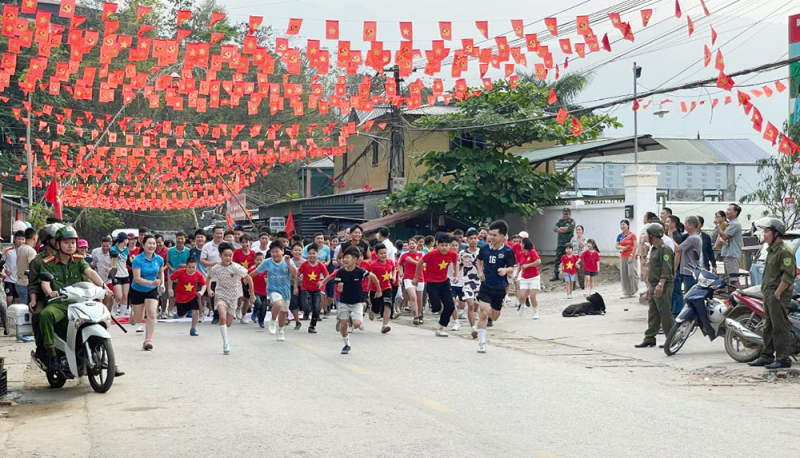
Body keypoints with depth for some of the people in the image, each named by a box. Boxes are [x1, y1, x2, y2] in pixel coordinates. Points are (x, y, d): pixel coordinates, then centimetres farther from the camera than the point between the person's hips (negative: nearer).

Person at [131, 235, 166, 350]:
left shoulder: (159, 259, -6)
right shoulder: (137, 260, -20)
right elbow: (137, 278, -26)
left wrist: (162, 284, 1)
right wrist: (151, 283, -38)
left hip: (152, 290, 2)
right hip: (137, 290, -2)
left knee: (152, 314, -20)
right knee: (138, 318, 11)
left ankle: (148, 340, -17)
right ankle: (139, 324, 50)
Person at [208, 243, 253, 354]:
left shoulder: (236, 268, -17)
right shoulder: (215, 268, -10)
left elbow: (249, 278, -7)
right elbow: (209, 278, 12)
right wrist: (209, 290, 3)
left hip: (233, 296, 1)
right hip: (220, 294, -1)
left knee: (229, 323, 7)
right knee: (223, 317, -26)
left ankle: (225, 341, 36)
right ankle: (225, 343, -20)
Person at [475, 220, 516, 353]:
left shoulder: (507, 251, -9)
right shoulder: (484, 248, -1)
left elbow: (511, 268, -4)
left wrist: (505, 270, -26)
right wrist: (480, 271, 4)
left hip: (499, 288, 0)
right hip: (486, 285, 0)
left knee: (494, 317, 13)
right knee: (484, 313, -15)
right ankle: (481, 343, -7)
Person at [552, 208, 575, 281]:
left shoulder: (572, 222, 1)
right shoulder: (560, 221, 15)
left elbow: (568, 229, -16)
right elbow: (555, 229, 1)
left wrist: (560, 228, -3)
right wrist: (564, 229, -9)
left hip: (568, 244, -5)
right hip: (560, 243, 5)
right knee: (557, 260, 5)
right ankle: (556, 276, 11)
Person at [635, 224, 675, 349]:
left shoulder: (664, 249, -13)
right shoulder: (654, 249, 20)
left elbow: (666, 269, -21)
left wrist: (660, 284, -27)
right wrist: (650, 286, 25)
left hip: (663, 287, -10)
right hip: (654, 286, 10)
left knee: (665, 314, -7)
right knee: (653, 314, 11)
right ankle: (649, 339, 15)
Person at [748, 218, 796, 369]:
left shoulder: (784, 251, -14)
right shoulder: (771, 251, 18)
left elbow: (788, 276, -20)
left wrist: (777, 294, -20)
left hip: (778, 296, -10)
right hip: (768, 295, 10)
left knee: (780, 327, -8)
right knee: (768, 327, 14)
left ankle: (783, 358, -5)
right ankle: (767, 356, 21)